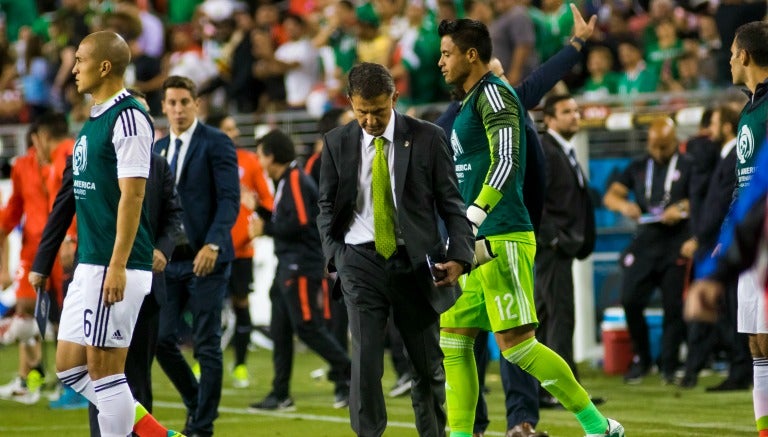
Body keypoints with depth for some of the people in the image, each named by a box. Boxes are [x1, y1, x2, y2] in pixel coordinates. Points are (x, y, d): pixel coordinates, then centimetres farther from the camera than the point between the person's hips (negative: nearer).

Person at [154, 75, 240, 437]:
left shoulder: (216, 144, -4)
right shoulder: (158, 149, 14)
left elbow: (230, 199, -11)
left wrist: (212, 245, -22)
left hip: (206, 257, -5)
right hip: (169, 258, 5)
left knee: (206, 344, -2)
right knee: (161, 339, 0)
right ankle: (195, 403, 21)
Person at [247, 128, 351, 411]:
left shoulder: (296, 180, -12)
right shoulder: (285, 181, 18)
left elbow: (299, 222, -21)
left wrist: (266, 229, -11)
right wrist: (260, 209, 13)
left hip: (301, 267, -10)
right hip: (288, 267, 10)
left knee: (307, 326, -10)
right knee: (280, 329, 9)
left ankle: (346, 375, -4)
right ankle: (280, 395, 11)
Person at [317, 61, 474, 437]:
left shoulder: (427, 138, -2)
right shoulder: (337, 143, 4)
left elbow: (451, 204, 0)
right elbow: (327, 207, 12)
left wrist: (459, 257, -11)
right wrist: (335, 255, -1)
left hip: (415, 261, 0)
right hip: (362, 261, 0)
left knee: (429, 364, 6)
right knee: (366, 360, -11)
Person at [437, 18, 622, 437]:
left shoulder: (493, 93, -9)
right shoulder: (472, 102, 21)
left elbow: (507, 160, -22)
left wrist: (471, 218, -29)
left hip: (501, 240, -10)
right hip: (481, 244, 10)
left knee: (517, 344, -12)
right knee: (453, 342, 6)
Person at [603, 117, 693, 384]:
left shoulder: (687, 167, 5)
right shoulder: (638, 167, 14)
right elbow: (610, 196, 10)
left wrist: (683, 207, -21)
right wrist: (624, 205, -13)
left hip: (676, 245, -3)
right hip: (644, 242, 3)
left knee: (674, 307, -4)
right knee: (630, 300, -5)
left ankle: (668, 365, 7)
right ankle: (641, 359, 12)